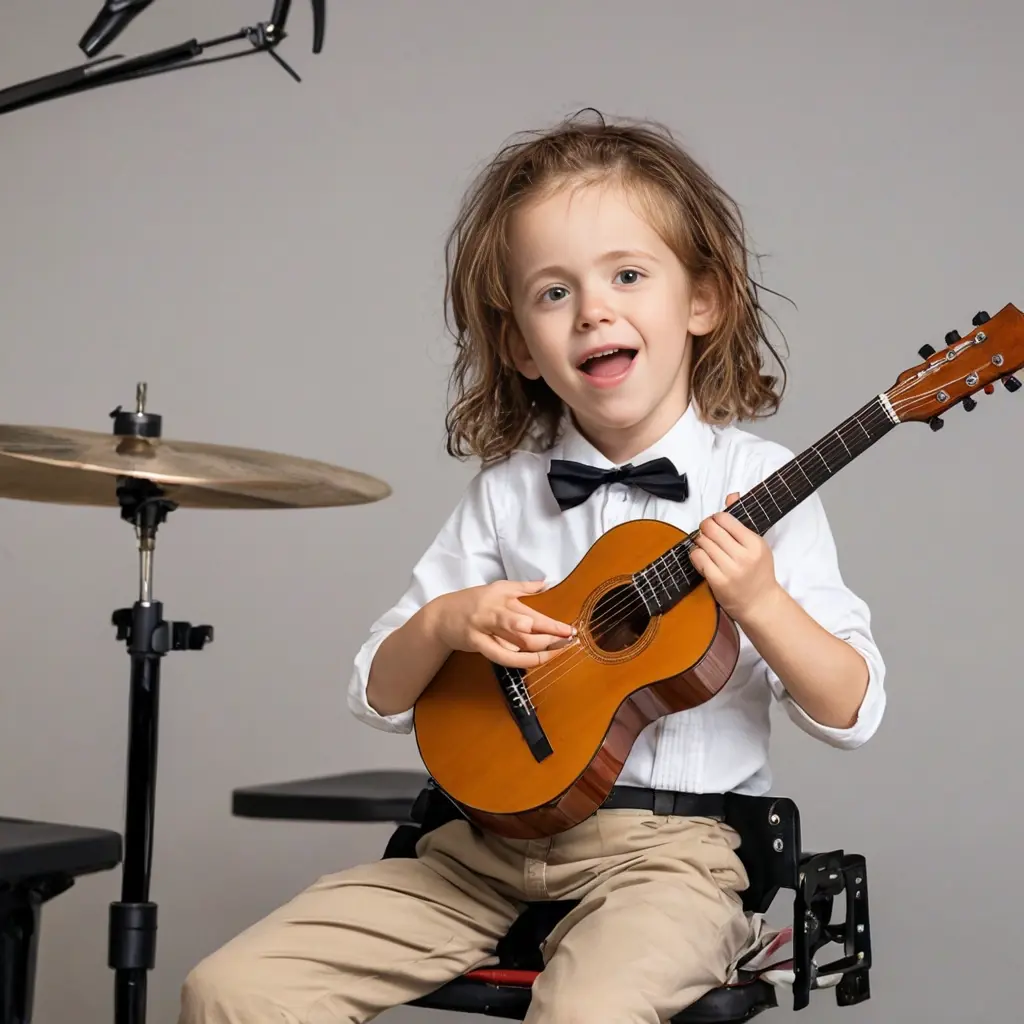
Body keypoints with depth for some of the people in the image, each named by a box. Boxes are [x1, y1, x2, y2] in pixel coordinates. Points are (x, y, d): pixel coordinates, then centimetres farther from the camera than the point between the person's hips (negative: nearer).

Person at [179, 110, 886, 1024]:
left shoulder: (757, 485, -3)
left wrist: (760, 603, -21)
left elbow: (851, 713, -4)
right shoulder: (506, 492, 6)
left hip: (667, 846, -3)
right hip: (493, 837, 4)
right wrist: (445, 623, -11)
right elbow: (379, 698, 9)